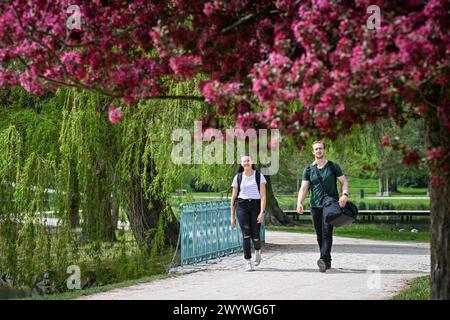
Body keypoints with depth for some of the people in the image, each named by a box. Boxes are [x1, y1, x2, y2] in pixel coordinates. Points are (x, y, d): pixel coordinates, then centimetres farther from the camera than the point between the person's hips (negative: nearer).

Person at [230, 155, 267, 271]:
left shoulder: (259, 176, 3)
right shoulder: (238, 177, 8)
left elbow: (263, 195, -2)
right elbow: (234, 197, 11)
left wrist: (262, 212, -14)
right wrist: (232, 216, 8)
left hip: (256, 205, -1)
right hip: (242, 206, 1)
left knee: (255, 236, -2)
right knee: (246, 234, -12)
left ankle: (257, 251, 33)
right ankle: (248, 262, -7)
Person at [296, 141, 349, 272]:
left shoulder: (333, 166, 5)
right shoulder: (309, 169, 10)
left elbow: (344, 181, 3)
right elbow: (303, 188, 5)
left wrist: (345, 195, -16)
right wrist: (299, 203, -12)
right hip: (315, 206, 3)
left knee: (327, 232, -17)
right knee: (320, 235, 8)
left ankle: (324, 259, -28)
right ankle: (328, 261, 19)